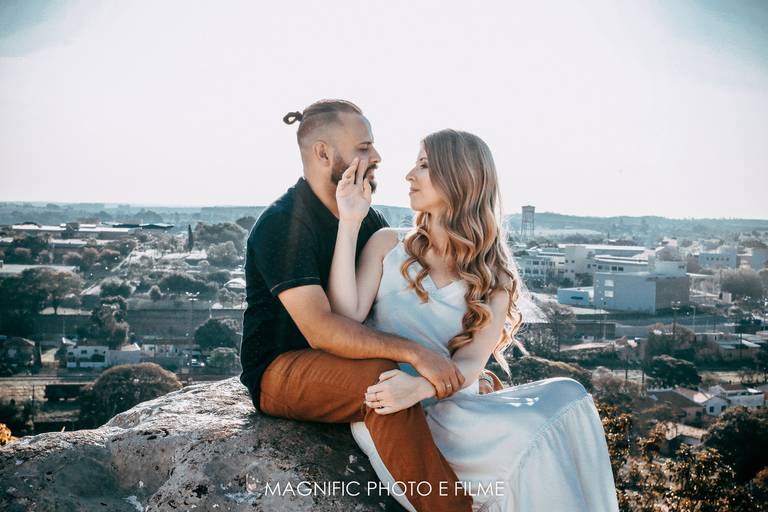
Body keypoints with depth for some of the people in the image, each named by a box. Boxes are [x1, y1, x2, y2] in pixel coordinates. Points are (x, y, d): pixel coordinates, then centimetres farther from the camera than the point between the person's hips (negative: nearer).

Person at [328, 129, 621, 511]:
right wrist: (349, 223, -7)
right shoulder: (388, 244, 9)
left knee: (564, 397, -25)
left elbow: (470, 364, -6)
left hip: (448, 409, 3)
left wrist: (422, 387, -29)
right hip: (388, 415, -2)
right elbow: (346, 318, -6)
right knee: (533, 440, -27)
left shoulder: (494, 279, 9)